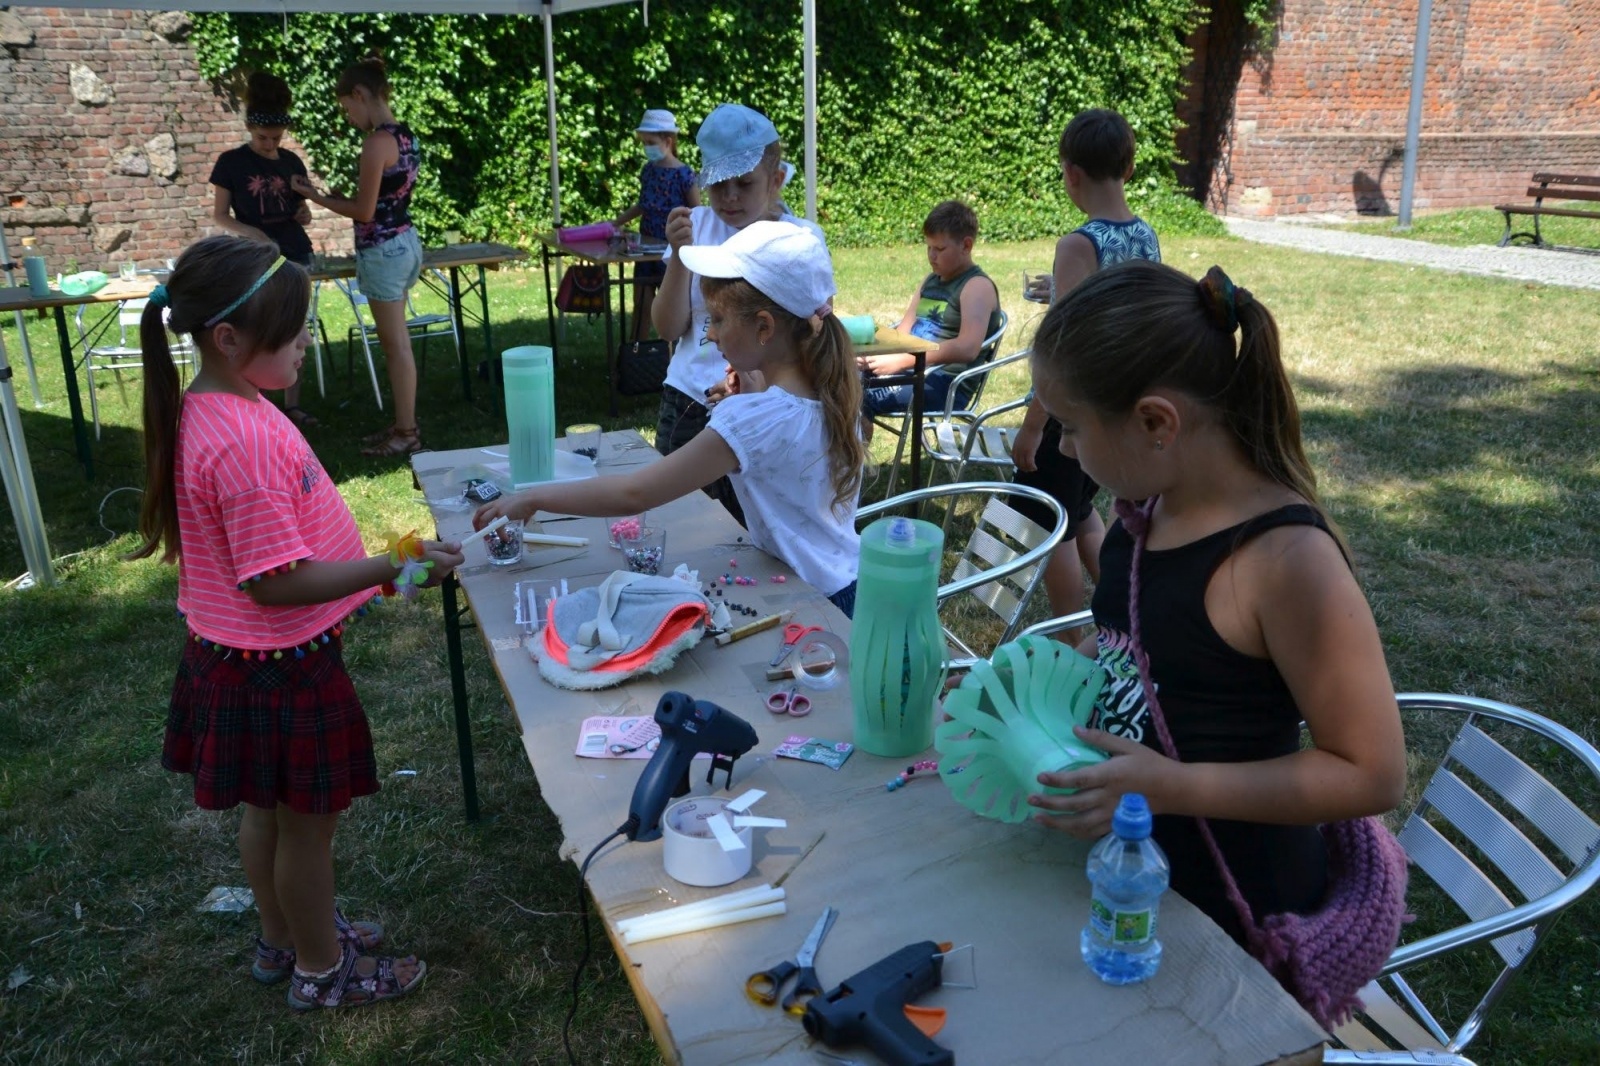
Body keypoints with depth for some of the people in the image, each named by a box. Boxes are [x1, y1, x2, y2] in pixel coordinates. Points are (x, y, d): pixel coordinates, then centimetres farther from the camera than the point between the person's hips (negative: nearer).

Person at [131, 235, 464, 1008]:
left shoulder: (210, 410, 1)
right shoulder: (243, 442, -30)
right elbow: (277, 582, -29)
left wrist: (374, 563, 17)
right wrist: (395, 565, -27)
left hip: (239, 656, 9)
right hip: (278, 668, -9)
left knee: (269, 809, 25)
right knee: (308, 821, 10)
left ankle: (282, 937, 45)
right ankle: (320, 968, 31)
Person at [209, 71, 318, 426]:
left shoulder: (292, 162, 5)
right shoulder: (231, 162, -6)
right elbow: (219, 215, -3)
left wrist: (305, 215, -8)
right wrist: (249, 231, -21)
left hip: (296, 256, 4)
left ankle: (292, 404, 17)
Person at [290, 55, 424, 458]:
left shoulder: (377, 141, -18)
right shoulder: (404, 135, 9)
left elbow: (364, 211, -16)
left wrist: (315, 197, -4)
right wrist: (336, 196, 16)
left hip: (383, 250, -9)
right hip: (404, 242, 9)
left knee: (395, 344, -1)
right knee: (396, 341, 14)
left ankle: (406, 432, 7)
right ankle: (403, 425, 22)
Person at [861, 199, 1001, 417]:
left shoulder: (977, 286, -6)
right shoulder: (930, 282, 20)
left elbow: (967, 348, -22)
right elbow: (903, 331, 18)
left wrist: (901, 361, -24)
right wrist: (878, 353, -6)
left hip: (946, 383, -8)